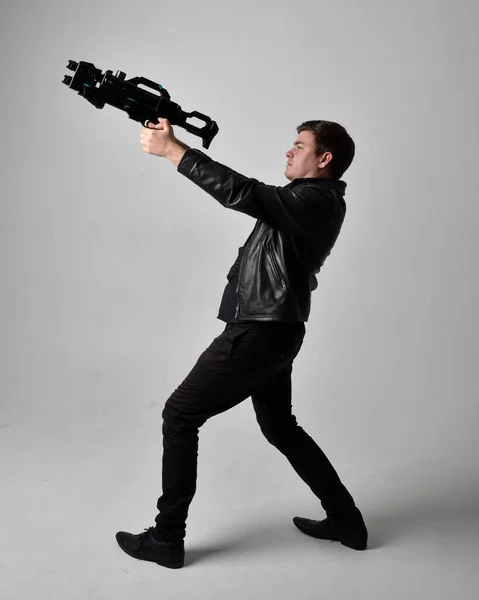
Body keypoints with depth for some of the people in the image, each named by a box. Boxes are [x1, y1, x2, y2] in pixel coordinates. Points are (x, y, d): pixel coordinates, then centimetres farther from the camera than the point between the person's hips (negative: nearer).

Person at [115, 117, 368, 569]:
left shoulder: (316, 200, -16)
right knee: (279, 426, 23)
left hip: (257, 334, -10)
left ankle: (167, 538, 11)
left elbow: (241, 193, -27)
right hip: (273, 332, 10)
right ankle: (345, 519, 32)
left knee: (179, 414, 1)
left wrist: (171, 149, -23)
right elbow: (247, 193, 15)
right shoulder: (311, 200, 16)